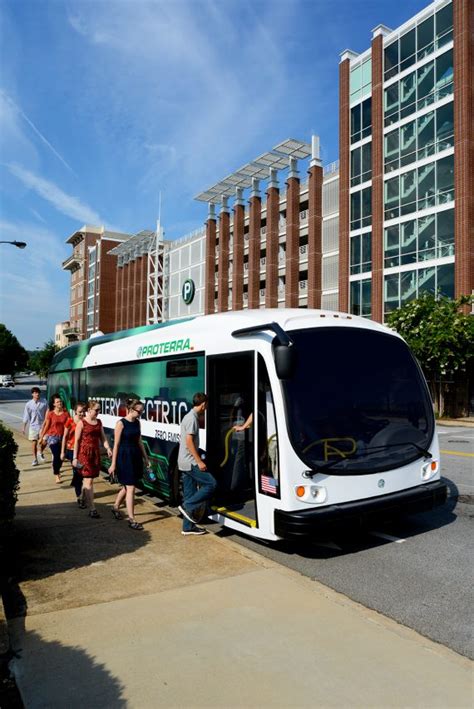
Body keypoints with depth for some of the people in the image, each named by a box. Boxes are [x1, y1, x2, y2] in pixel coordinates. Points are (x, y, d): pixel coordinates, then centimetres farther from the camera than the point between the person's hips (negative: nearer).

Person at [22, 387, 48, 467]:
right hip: (33, 426, 0)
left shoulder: (44, 402, -4)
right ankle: (35, 459, 18)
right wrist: (24, 427, 4)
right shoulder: (28, 404, -4)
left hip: (42, 425, 0)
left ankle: (40, 453, 25)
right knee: (34, 442, 5)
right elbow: (26, 416, 2)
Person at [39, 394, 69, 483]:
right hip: (52, 437, -2)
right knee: (56, 456, -8)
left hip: (62, 437, 2)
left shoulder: (66, 413, -3)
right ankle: (57, 476, 2)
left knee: (61, 456, 10)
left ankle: (57, 469, 39)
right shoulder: (50, 414, -6)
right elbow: (47, 426, 2)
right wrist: (43, 437, 6)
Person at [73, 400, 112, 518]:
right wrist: (75, 457, -8)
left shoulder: (99, 422, 9)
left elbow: (103, 438, 10)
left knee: (87, 479, 14)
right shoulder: (82, 423, -7)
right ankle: (92, 509, -7)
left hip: (95, 453, 6)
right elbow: (77, 441, -7)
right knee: (89, 480, -8)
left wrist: (108, 448, -7)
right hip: (84, 453, -6)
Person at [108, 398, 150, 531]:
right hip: (124, 457, -7)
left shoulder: (137, 422, 6)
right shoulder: (121, 423, -13)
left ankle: (116, 507, 41)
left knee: (127, 486, 19)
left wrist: (146, 458, 15)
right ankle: (131, 519, 2)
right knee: (130, 488, -5)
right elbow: (116, 444, -12)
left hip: (136, 456, 7)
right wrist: (113, 464, -11)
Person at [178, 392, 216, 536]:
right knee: (211, 483, -8)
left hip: (185, 462, 10)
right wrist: (199, 461, -20)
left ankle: (188, 527, 17)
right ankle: (187, 506, -6)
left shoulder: (189, 416, 16)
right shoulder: (192, 418, -14)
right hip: (190, 462, -10)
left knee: (190, 494, 12)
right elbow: (189, 441, -21)